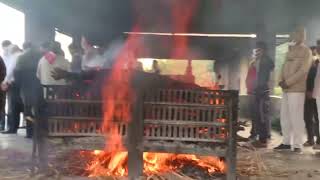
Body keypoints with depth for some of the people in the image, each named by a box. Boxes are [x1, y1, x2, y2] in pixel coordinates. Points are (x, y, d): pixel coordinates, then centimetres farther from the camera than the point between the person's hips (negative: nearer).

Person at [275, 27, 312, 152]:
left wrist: (287, 82, -15)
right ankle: (287, 142, 16)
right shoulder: (290, 51, 21)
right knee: (285, 117, 8)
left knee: (296, 117, -7)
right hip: (286, 89, 7)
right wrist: (281, 80, 1)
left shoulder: (306, 51, -1)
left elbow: (303, 71, -12)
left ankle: (298, 145, -1)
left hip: (297, 89, -7)